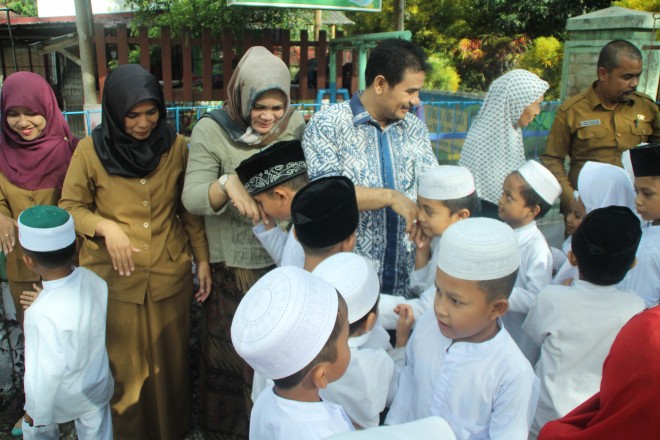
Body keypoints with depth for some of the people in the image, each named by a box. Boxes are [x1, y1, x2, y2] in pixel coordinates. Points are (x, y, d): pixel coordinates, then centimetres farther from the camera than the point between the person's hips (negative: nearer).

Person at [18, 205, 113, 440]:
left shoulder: (44, 314, -38)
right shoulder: (95, 280, -22)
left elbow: (45, 372, -27)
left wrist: (36, 412, -10)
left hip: (62, 398, -4)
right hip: (98, 387, 4)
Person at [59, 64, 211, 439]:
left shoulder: (177, 147, -1)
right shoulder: (90, 150, -6)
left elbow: (190, 209, 6)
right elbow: (70, 207, 1)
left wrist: (203, 259, 4)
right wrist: (106, 227, -18)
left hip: (169, 275, 2)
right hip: (113, 279, -1)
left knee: (169, 362, 15)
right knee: (122, 367, 12)